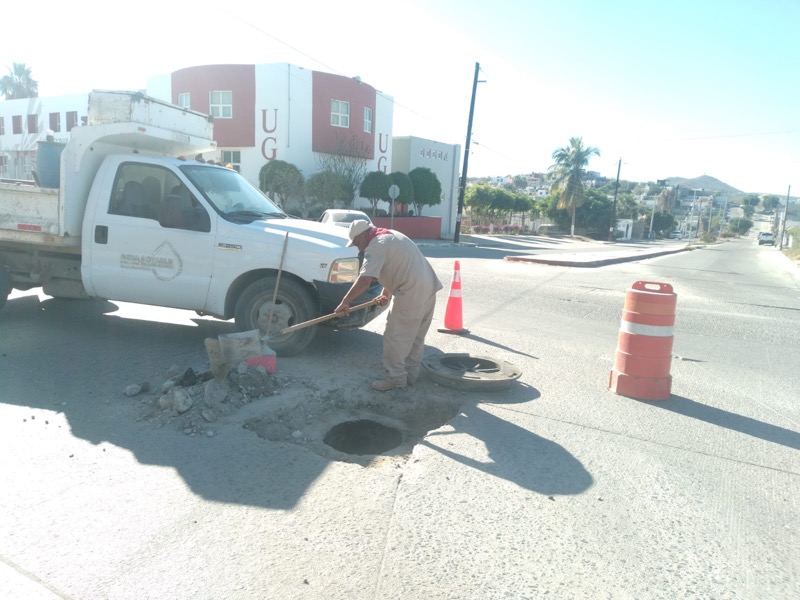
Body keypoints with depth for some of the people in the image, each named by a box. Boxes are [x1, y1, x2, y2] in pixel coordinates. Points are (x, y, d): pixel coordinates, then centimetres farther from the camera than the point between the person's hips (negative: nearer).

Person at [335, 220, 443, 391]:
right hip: (428, 288, 10)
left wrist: (345, 302, -12)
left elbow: (364, 281, -20)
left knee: (396, 336, 1)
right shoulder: (389, 236, 20)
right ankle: (410, 374, 27)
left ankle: (395, 377, 9)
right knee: (415, 336, 17)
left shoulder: (376, 245, -12)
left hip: (411, 293, -10)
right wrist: (386, 294, 23)